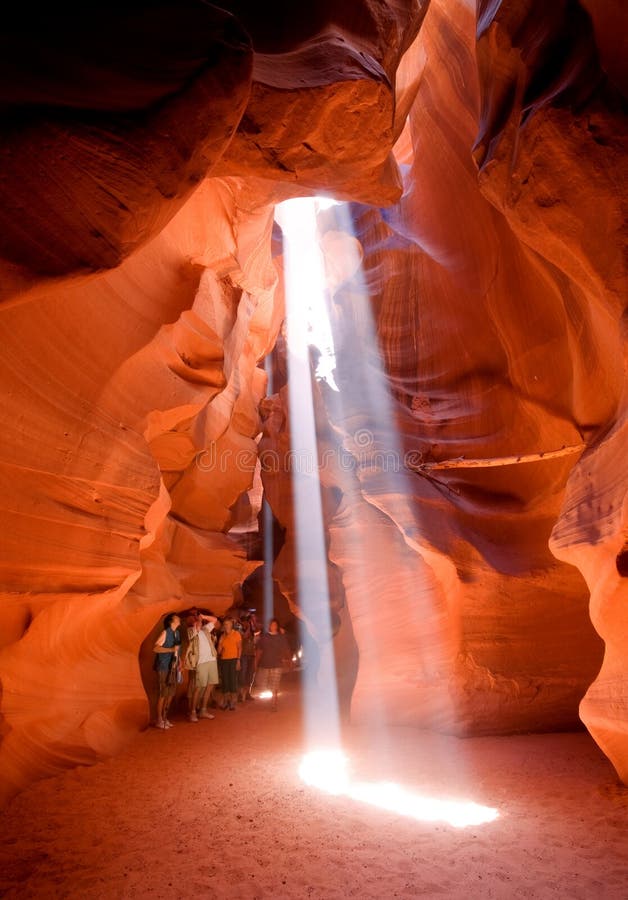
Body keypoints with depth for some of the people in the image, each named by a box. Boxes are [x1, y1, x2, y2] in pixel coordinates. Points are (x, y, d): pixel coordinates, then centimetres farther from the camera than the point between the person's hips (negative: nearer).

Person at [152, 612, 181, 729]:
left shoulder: (177, 633, 10)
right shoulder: (165, 633, -12)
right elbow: (155, 648, -20)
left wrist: (179, 662, 9)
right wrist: (171, 649, -24)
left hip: (172, 667, 7)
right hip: (164, 667, -7)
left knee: (171, 693, 11)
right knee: (163, 694, -1)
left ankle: (165, 717, 24)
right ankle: (159, 720, 12)